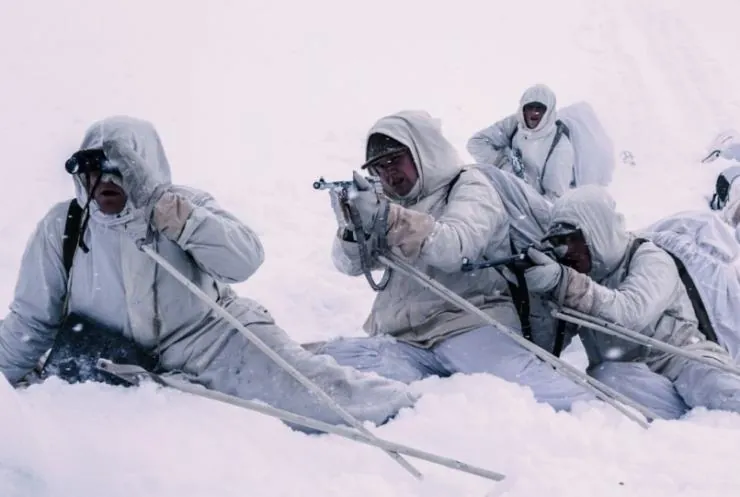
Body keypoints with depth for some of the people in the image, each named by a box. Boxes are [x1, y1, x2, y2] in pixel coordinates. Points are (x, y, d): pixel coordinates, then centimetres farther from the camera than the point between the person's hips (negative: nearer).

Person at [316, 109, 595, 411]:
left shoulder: (468, 185, 8)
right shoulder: (390, 204, 25)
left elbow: (457, 247, -13)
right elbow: (352, 264, 11)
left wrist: (391, 220, -28)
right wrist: (351, 227, -12)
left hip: (468, 324, -5)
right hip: (403, 344, 5)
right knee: (333, 356, -24)